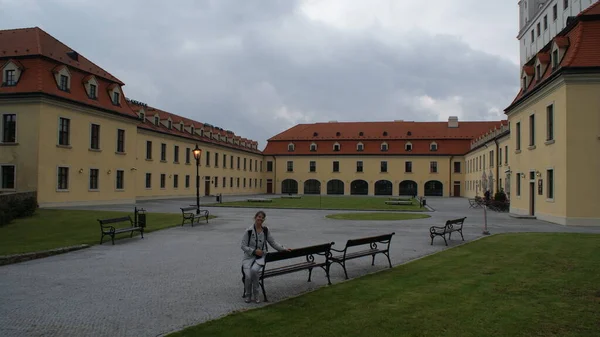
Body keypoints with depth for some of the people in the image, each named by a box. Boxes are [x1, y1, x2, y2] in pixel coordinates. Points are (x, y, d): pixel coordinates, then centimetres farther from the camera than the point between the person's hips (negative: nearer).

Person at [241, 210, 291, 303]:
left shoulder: (265, 230, 6)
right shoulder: (249, 231, -5)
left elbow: (273, 242, 12)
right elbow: (243, 246, -2)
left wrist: (283, 249, 1)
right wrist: (254, 251, -14)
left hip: (261, 257, 1)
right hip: (249, 257, -1)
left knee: (254, 270, -32)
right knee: (248, 275, -26)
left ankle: (256, 294, -12)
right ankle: (248, 295, 4)